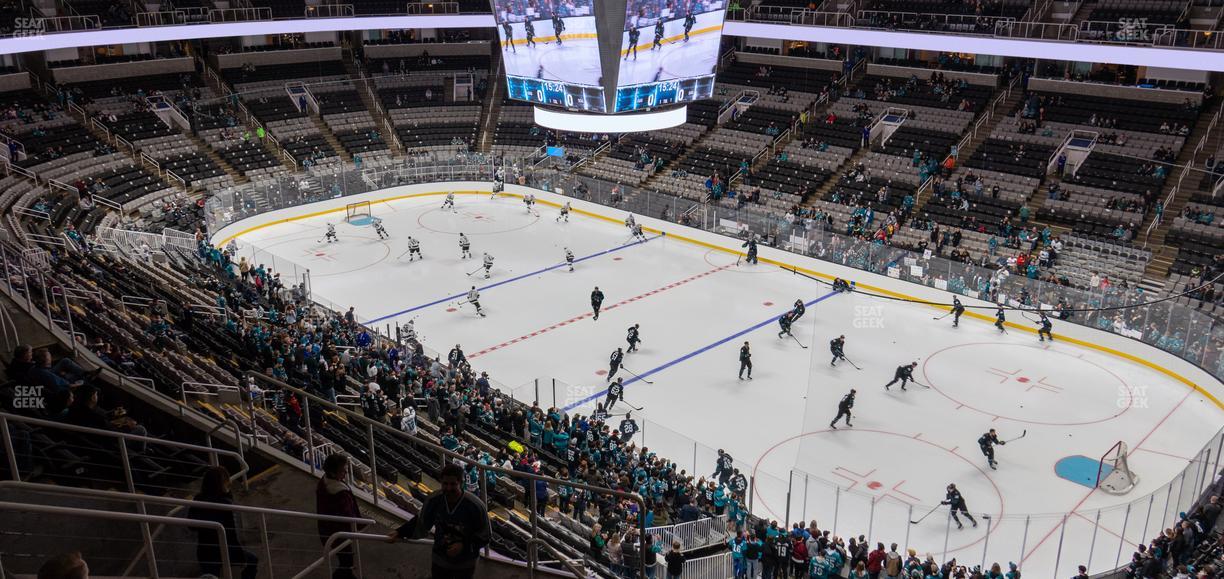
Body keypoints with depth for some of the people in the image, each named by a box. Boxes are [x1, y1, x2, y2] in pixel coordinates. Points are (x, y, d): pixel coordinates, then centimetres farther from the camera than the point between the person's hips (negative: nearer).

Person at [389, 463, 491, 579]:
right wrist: (400, 533, -9)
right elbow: (421, 523, 0)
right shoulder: (433, 500, -20)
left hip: (465, 565, -2)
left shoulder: (476, 506, -30)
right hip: (440, 561, 2)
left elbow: (485, 536, -17)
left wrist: (464, 545, -28)